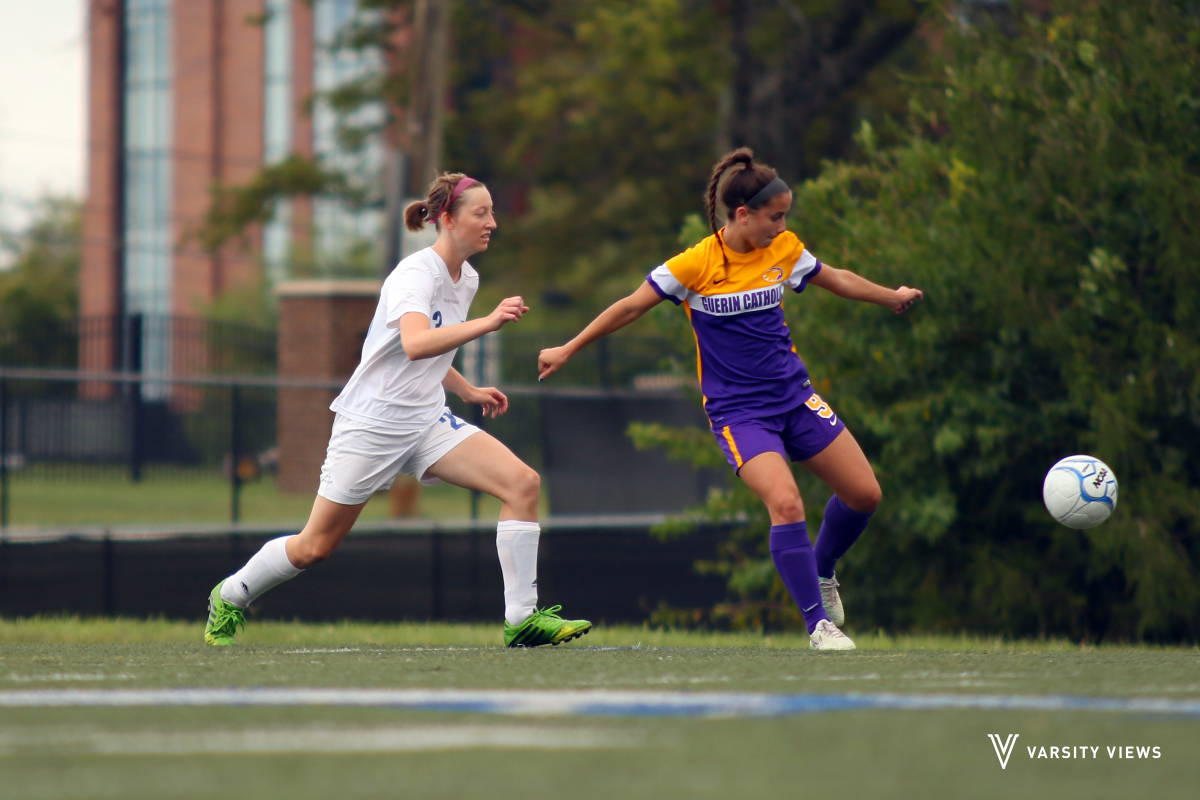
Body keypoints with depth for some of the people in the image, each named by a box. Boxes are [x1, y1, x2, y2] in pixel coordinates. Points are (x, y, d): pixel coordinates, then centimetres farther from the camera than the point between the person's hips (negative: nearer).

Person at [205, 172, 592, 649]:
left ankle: (522, 618, -13)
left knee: (522, 484, -14)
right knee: (315, 547, 2)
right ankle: (231, 596, 29)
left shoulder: (467, 279, 8)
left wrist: (467, 391, 18)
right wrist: (488, 323, -45)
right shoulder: (416, 274, -18)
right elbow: (414, 344, -39)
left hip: (426, 422, 7)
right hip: (370, 423, -7)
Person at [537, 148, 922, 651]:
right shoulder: (696, 264, -16)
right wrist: (567, 350, -3)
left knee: (864, 493, 3)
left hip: (793, 393, 6)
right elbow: (631, 308, -7)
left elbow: (837, 280, 19)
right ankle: (818, 622, -13)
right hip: (736, 410, -6)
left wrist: (893, 297, 33)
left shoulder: (784, 250, 0)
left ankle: (822, 571, 32)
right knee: (785, 503, -25)